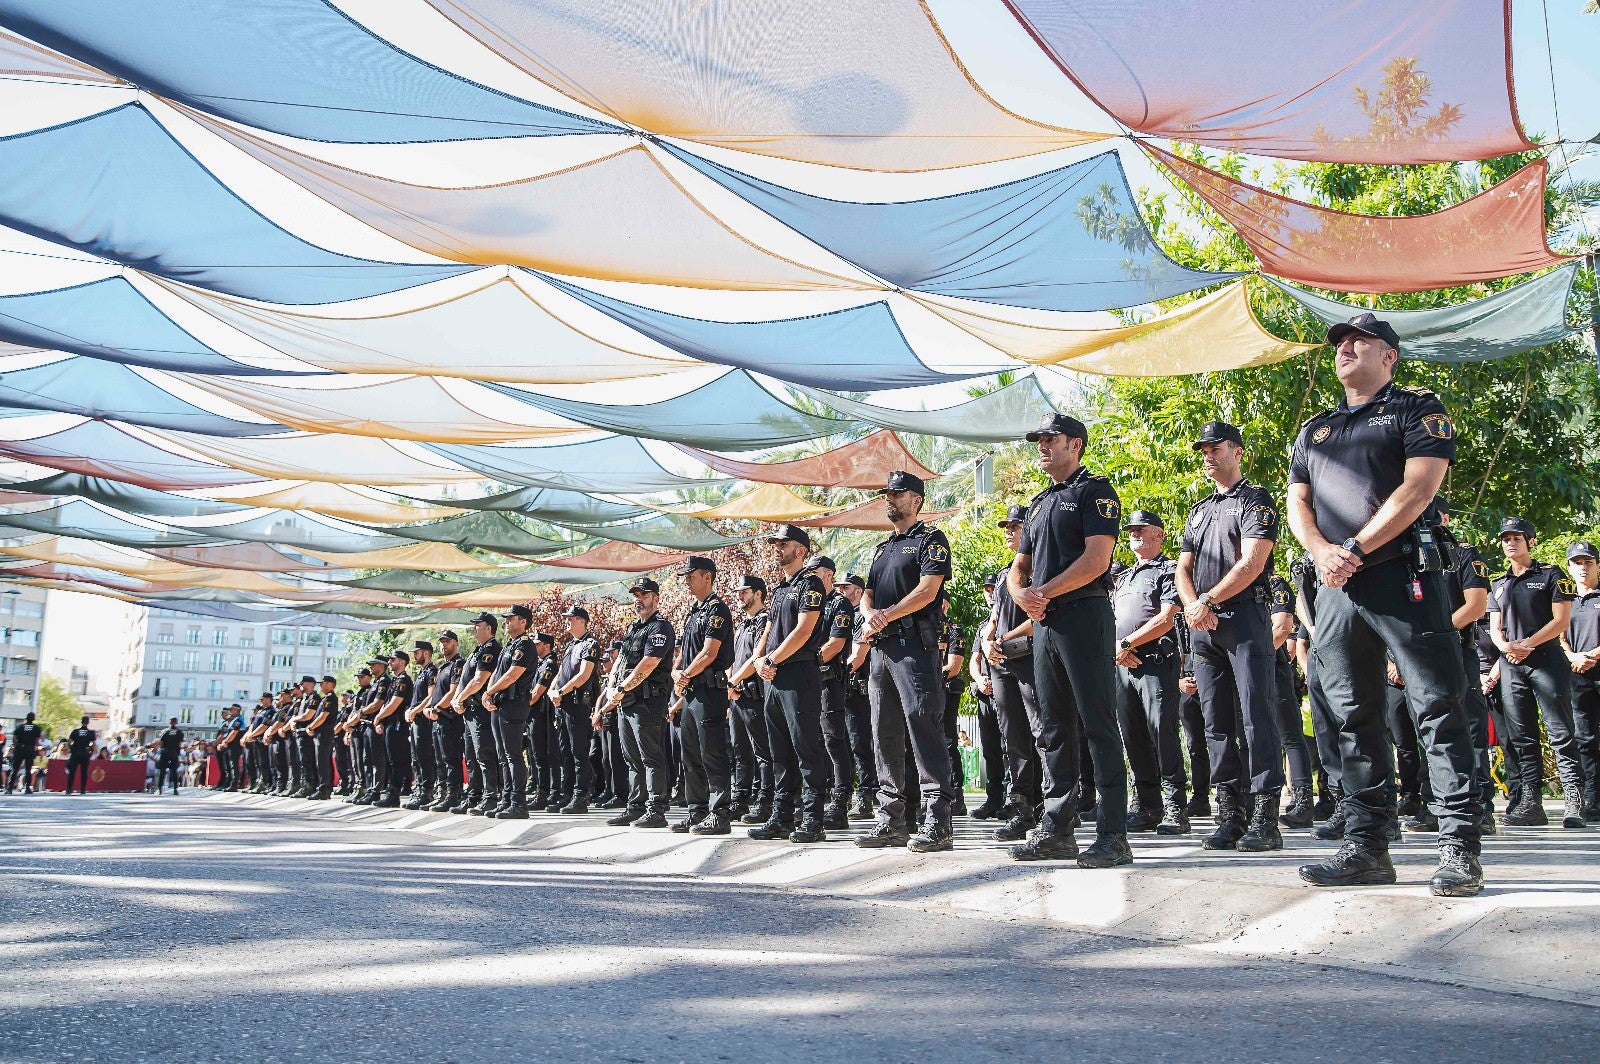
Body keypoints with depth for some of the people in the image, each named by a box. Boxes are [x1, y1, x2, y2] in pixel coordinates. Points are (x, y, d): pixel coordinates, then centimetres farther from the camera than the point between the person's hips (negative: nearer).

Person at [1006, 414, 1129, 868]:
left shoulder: (1095, 491, -2)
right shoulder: (1040, 503, 23)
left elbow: (1096, 559, -15)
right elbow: (1019, 566, 23)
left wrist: (1045, 591, -12)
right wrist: (1021, 594, 0)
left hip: (1085, 616, -9)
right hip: (1044, 623, 9)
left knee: (1099, 726, -8)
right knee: (1053, 729, 10)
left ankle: (1113, 835, -6)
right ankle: (1057, 830, 16)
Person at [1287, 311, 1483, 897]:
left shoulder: (1418, 408, 6)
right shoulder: (1314, 430, 23)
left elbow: (1419, 487, -8)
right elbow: (1297, 502, 16)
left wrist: (1354, 550, -12)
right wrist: (1321, 550, -6)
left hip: (1404, 579, -5)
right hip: (1336, 590, 6)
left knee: (1437, 710, -7)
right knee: (1353, 719, 5)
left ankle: (1459, 850, -4)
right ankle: (1366, 846, 11)